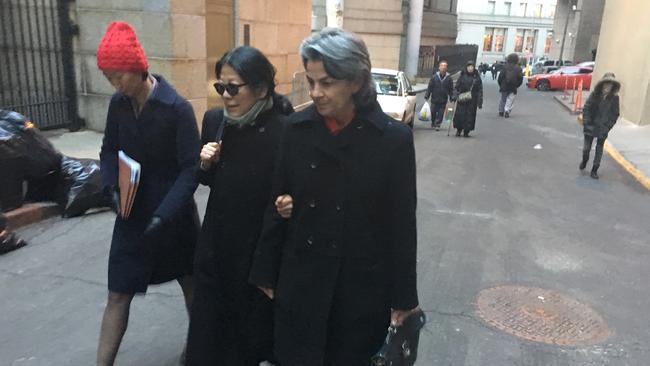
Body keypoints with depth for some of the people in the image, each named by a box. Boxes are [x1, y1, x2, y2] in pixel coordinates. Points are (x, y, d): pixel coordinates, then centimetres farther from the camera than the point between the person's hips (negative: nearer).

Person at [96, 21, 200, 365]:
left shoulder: (177, 107, -16)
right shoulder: (118, 103, -1)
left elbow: (191, 168, -16)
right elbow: (109, 150, 11)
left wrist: (164, 214, -24)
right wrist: (112, 188, -7)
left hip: (174, 213, -3)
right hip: (132, 213, 4)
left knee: (190, 282, 15)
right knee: (118, 295, 5)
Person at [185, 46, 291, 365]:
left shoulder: (284, 130, -18)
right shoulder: (214, 120, -2)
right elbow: (209, 180, 10)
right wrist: (206, 164, -10)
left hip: (262, 246, -4)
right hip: (218, 240, 4)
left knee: (255, 324, 16)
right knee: (209, 324, 14)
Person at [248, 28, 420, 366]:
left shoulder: (393, 137, -12)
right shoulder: (297, 128, -5)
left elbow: (402, 223, -6)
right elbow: (277, 204, 2)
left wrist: (403, 296, -2)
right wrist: (266, 273, 6)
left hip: (363, 284, -2)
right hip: (300, 279, 2)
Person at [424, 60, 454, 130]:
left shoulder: (449, 78, 2)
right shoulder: (434, 76, -1)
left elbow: (451, 89, 8)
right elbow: (429, 87, 1)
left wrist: (452, 97, 3)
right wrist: (427, 95, -4)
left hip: (443, 100, 0)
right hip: (434, 99, 0)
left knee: (441, 113, -2)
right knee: (433, 112, 9)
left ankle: (437, 125, 6)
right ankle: (433, 123, 32)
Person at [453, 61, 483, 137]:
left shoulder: (477, 77, 4)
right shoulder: (462, 76, 5)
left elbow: (480, 90, 3)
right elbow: (457, 87, 6)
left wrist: (480, 102, -2)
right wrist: (457, 96, -9)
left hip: (472, 100, 0)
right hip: (462, 99, 0)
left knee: (470, 115, -1)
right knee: (460, 114, -5)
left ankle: (466, 131, 10)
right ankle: (459, 129, 13)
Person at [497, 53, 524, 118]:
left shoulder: (505, 67, -1)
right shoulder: (518, 68, -1)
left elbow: (500, 76, -1)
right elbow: (520, 79, 1)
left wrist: (501, 85, 10)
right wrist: (516, 86, 14)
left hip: (504, 87, 2)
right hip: (513, 88, -2)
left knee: (503, 99, 15)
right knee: (510, 100, 0)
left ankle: (501, 111, 20)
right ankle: (507, 110, -19)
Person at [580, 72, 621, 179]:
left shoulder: (614, 98, -6)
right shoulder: (594, 95, -8)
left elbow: (615, 114, 0)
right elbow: (586, 109, -7)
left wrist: (608, 126, -7)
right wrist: (587, 124, -12)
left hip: (603, 129, 1)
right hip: (591, 127, -1)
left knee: (599, 150, 8)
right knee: (587, 148, 6)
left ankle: (594, 170, 21)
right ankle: (584, 161, 37)